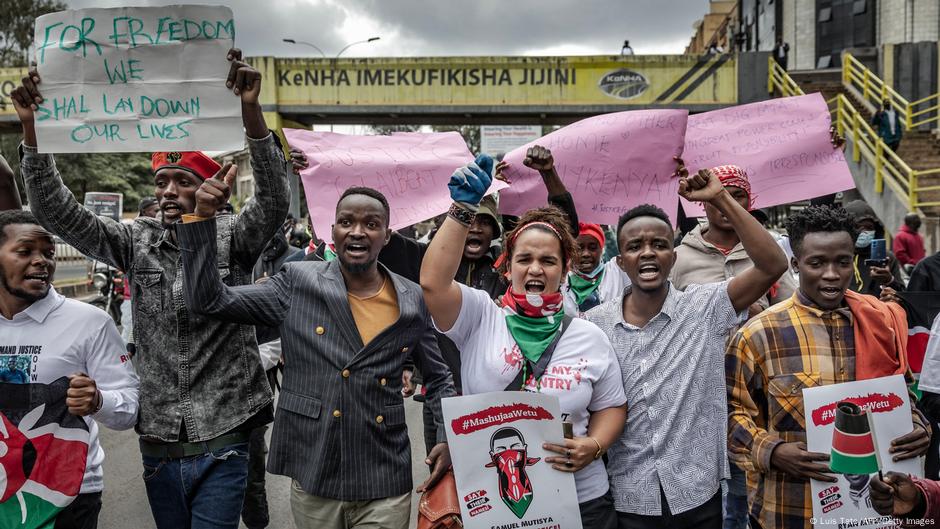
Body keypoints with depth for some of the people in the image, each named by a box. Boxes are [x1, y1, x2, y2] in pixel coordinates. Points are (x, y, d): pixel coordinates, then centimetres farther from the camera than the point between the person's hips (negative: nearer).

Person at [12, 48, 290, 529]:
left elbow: (273, 201, -22)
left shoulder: (232, 238, -4)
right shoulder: (138, 242, 5)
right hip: (157, 445, 4)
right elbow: (58, 213, 1)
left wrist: (250, 109, -34)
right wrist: (31, 127, -11)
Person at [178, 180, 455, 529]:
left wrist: (448, 440, -1)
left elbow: (439, 379, 13)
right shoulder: (298, 284, -2)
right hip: (313, 476, 0)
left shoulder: (413, 302, 2)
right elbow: (208, 300, -4)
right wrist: (201, 218, -11)